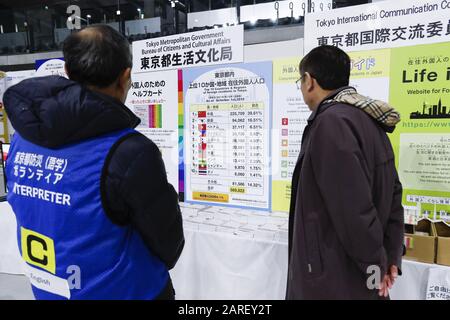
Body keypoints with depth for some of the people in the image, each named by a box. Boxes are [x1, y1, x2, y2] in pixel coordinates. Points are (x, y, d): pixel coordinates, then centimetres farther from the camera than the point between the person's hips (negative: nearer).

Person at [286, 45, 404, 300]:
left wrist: (376, 263, -10)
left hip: (334, 280, -8)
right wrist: (392, 255, 7)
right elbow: (392, 193, 8)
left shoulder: (332, 122, -22)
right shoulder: (368, 121, 7)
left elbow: (353, 207, -25)